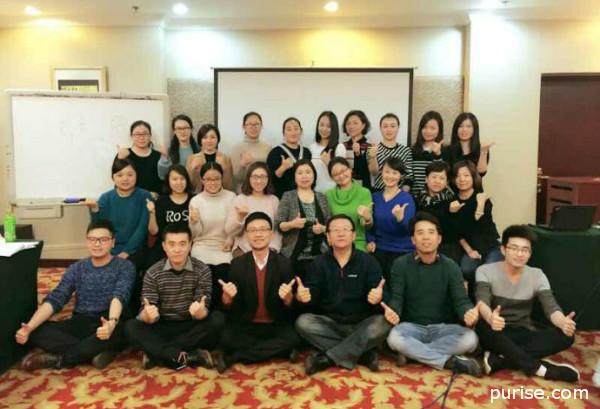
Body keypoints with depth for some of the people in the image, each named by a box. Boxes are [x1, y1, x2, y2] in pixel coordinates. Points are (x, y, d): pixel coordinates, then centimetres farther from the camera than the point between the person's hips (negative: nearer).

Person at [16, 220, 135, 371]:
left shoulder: (125, 267, -3)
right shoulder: (76, 268, 9)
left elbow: (119, 296, -20)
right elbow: (55, 299, -1)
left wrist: (112, 322, -43)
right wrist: (29, 327, -19)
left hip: (108, 323, -3)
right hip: (80, 324, 4)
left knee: (120, 330, -39)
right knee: (37, 332, -21)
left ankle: (57, 358, -20)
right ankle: (98, 351, -23)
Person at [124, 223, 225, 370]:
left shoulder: (202, 270, -7)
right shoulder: (153, 273, -6)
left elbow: (203, 312, -13)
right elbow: (145, 315, -10)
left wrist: (200, 312, -38)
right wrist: (147, 315, -35)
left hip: (191, 328, 0)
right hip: (163, 328, 0)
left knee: (218, 319, -27)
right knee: (131, 327, -24)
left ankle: (156, 353, -21)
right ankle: (189, 356, -29)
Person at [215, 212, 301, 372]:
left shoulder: (284, 263, -3)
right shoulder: (237, 264, -1)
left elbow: (290, 306, -3)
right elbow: (231, 307, -1)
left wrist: (288, 298, -27)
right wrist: (227, 297, -24)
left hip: (276, 326, 1)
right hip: (246, 325, -1)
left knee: (292, 339, -29)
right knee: (227, 339, -29)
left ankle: (233, 357, -16)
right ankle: (276, 351, -11)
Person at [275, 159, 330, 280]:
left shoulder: (322, 197, 9)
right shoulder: (288, 196, 2)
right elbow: (278, 225, -3)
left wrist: (323, 229, -11)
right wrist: (292, 224, -21)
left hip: (319, 254, 2)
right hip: (295, 255, -2)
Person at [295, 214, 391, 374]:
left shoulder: (368, 261, -2)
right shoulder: (319, 263, 2)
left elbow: (379, 296, -11)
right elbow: (312, 298, -6)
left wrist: (377, 298, -36)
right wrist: (301, 296, -30)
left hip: (361, 324, -1)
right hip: (329, 323, 1)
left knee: (383, 323, -30)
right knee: (303, 322, -25)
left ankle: (327, 358, -24)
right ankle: (364, 353, -22)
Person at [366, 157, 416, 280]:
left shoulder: (407, 198, -7)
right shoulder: (375, 196, 4)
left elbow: (407, 229, -15)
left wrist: (400, 218, -35)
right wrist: (370, 240, -3)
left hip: (402, 252, -3)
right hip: (379, 250, 3)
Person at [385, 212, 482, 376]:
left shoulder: (450, 267, 0)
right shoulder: (401, 265, -4)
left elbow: (461, 300, -9)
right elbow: (396, 298, -11)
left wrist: (469, 313, -35)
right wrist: (393, 312, -36)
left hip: (443, 327, 2)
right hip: (412, 326, -1)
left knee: (469, 339, -28)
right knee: (394, 338, -34)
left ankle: (412, 353, -18)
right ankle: (451, 362, -22)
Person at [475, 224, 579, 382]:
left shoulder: (537, 275, 1)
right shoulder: (485, 271, -8)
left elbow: (551, 307, -11)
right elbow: (482, 302, -25)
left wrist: (563, 323, -36)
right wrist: (490, 317, -51)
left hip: (523, 335, 3)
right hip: (497, 335, -3)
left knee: (565, 335, -23)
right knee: (483, 327, -38)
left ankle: (499, 360, -31)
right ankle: (539, 368, -25)